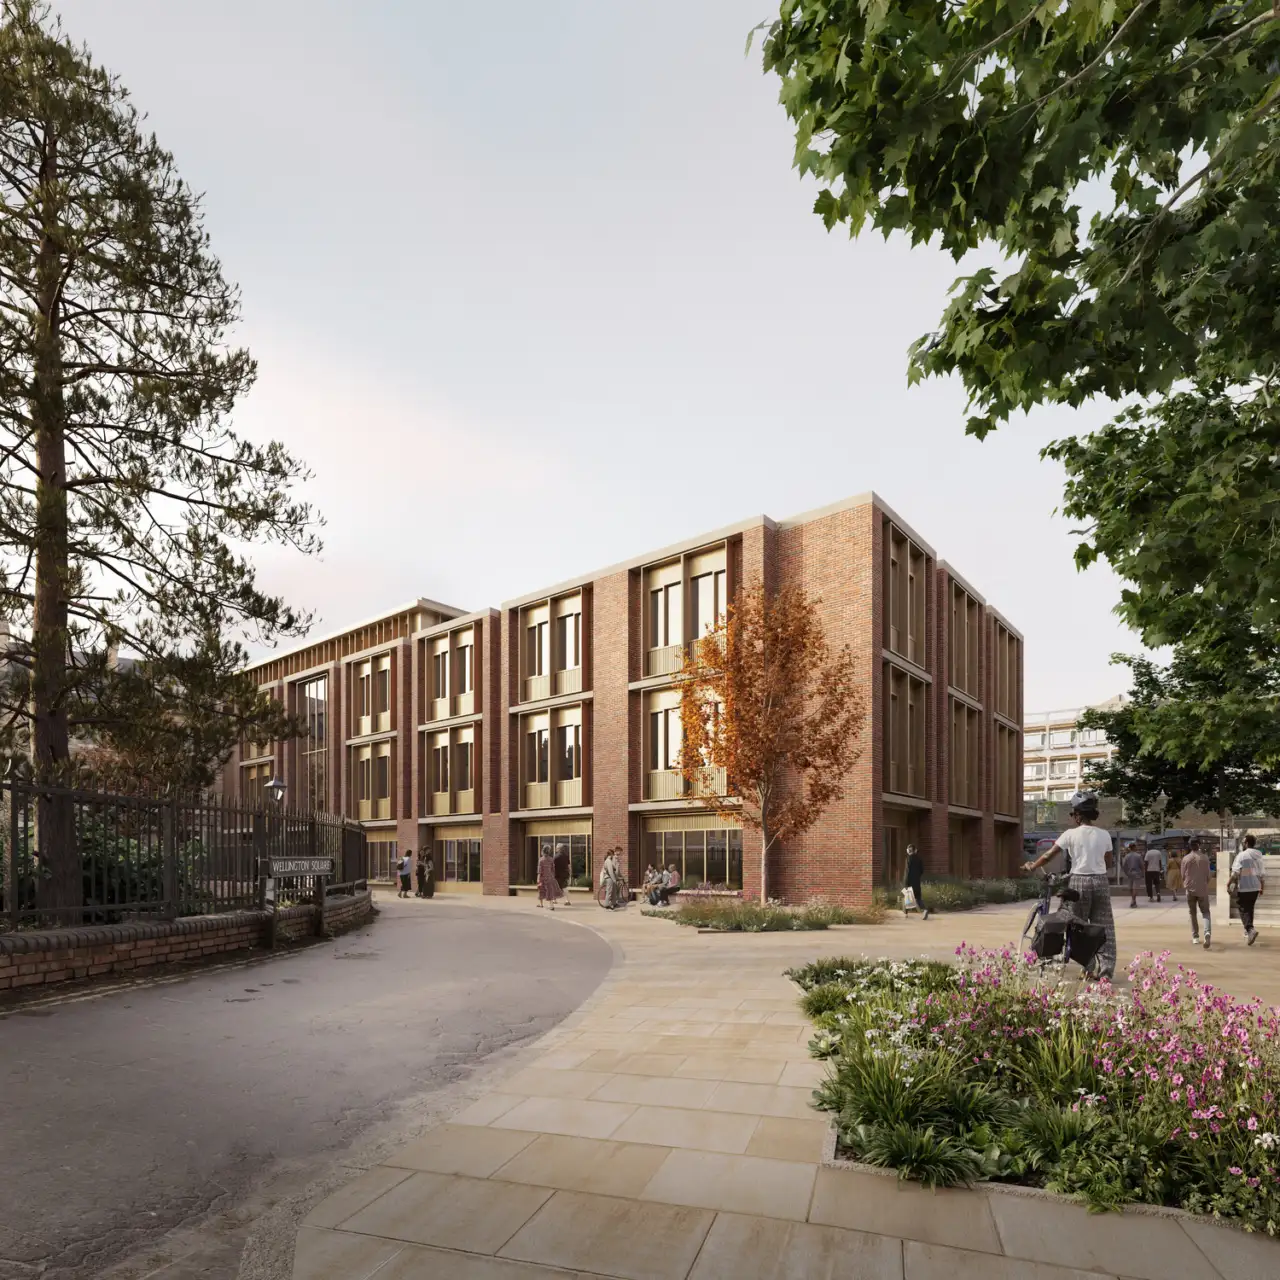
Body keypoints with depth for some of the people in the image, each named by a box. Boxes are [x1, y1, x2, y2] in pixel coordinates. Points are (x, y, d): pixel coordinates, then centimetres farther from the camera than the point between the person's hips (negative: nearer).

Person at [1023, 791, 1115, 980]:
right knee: (1104, 926, 6)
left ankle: (1091, 968, 10)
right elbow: (1107, 860, 10)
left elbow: (1048, 854, -5)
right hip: (1100, 881, 3)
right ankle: (1105, 968, 2)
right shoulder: (1104, 835, 3)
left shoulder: (1071, 834, -6)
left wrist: (1031, 867, 7)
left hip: (1079, 881, -3)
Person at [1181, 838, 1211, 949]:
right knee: (1205, 912, 5)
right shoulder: (1204, 858, -5)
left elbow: (1183, 875, 1)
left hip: (1190, 889, 0)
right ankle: (1207, 932, -19)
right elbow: (1208, 875, 1)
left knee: (1192, 913, 12)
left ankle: (1195, 937, 14)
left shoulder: (1185, 859, -4)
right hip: (1202, 889, 0)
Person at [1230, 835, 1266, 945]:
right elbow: (1262, 873, 12)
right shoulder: (1258, 855, 6)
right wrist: (1262, 886, 23)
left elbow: (1235, 872, -18)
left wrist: (1229, 883, -8)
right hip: (1255, 887, 6)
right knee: (1250, 908, 20)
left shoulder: (1242, 855, -14)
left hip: (1243, 887, -6)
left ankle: (1250, 929, -22)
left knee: (1244, 909, -2)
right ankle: (1248, 930, 28)